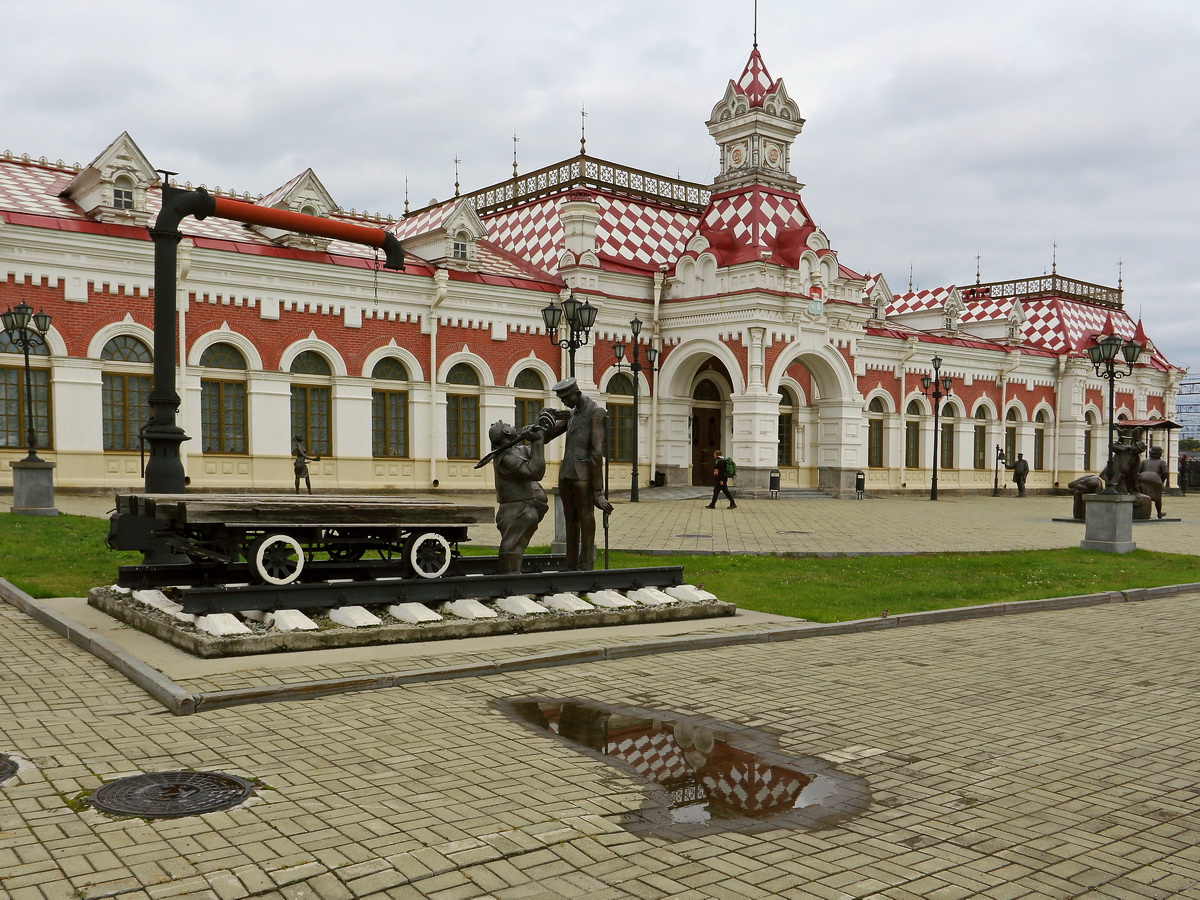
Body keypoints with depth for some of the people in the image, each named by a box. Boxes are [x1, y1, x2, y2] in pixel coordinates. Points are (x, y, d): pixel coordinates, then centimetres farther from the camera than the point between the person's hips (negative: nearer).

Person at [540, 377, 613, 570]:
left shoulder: (596, 412, -6)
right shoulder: (571, 414, 18)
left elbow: (597, 452, -12)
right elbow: (545, 437, 18)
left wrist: (598, 491, -16)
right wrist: (545, 418, -3)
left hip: (583, 476, -8)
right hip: (566, 475, 8)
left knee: (586, 521, -5)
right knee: (570, 522, 11)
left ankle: (585, 569, -2)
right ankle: (571, 567, 17)